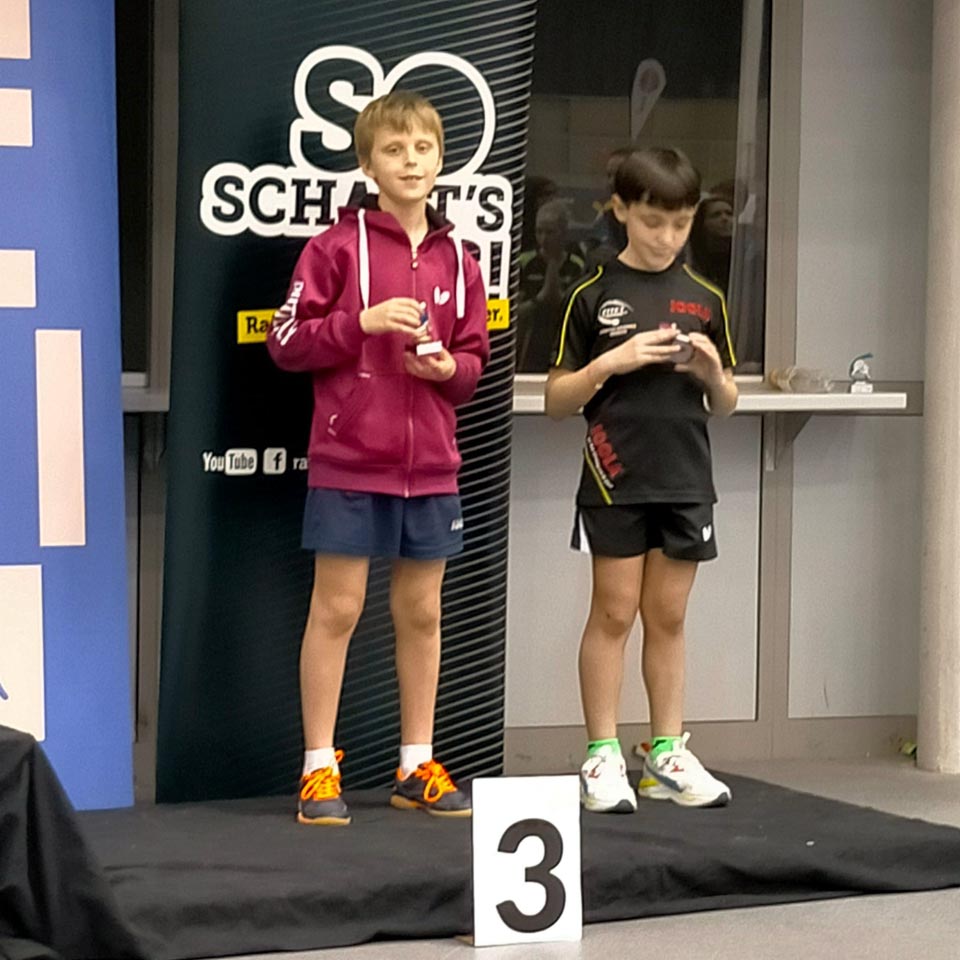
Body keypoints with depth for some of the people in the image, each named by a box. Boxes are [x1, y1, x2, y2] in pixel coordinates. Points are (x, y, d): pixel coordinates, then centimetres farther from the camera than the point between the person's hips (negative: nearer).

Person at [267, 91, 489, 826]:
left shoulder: (457, 261, 7)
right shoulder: (338, 246, -5)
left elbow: (474, 362, 13)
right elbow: (287, 343, -7)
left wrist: (449, 367, -9)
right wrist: (362, 322, -19)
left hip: (430, 465, 4)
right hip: (349, 461, -4)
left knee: (421, 613, 10)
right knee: (337, 608, 0)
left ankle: (417, 766, 21)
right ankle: (319, 767, 8)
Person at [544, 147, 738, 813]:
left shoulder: (705, 301, 8)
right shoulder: (593, 297, -1)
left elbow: (725, 406, 13)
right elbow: (557, 401, 0)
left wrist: (712, 372, -8)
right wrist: (611, 362, -15)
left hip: (686, 479, 3)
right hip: (616, 478, -3)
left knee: (668, 616, 9)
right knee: (614, 613, 1)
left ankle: (668, 754, 16)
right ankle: (603, 757, 7)